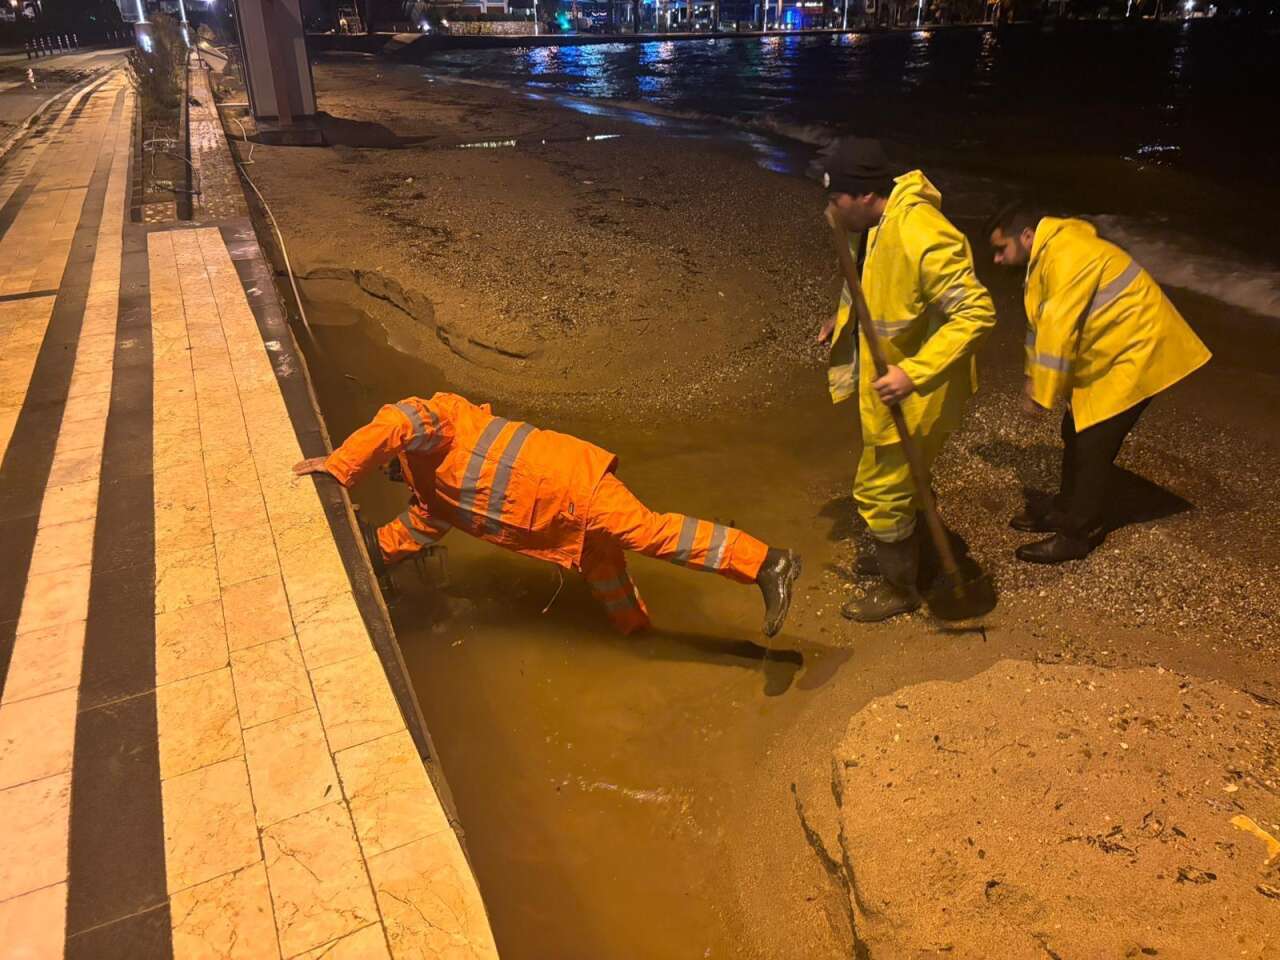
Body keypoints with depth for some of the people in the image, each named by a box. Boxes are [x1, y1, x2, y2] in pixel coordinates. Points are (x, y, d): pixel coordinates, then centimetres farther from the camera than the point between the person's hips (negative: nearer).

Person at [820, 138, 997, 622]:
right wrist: (845, 319, 7)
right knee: (898, 480, 25)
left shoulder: (921, 237, -30)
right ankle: (911, 559, 48)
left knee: (879, 491, 4)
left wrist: (914, 373, -35)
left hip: (913, 391, -9)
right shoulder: (880, 223, -1)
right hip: (886, 377, 9)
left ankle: (899, 589, 26)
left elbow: (977, 311, -31)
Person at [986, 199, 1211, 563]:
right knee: (1076, 433, 15)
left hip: (1135, 353, -10)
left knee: (1093, 445, -6)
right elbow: (1042, 322, 13)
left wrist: (1042, 395, -19)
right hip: (1109, 354, 10)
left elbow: (1058, 331, -26)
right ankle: (1065, 513, 29)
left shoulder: (1067, 257, -26)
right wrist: (1033, 378, 11)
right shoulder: (1048, 255, 8)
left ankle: (1077, 535, 5)